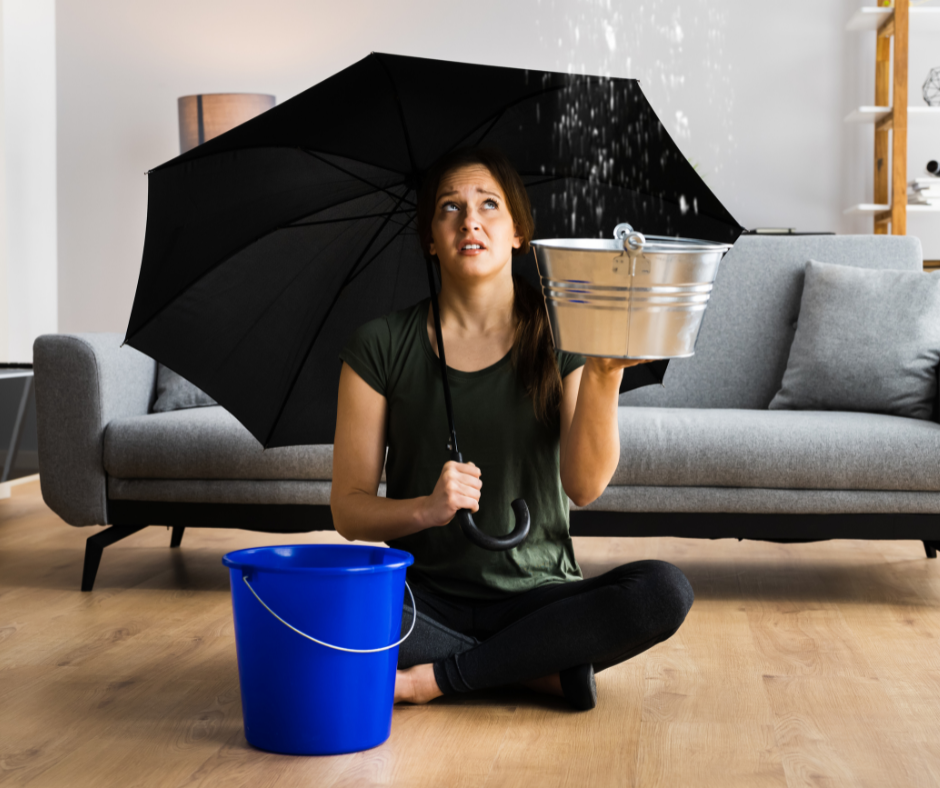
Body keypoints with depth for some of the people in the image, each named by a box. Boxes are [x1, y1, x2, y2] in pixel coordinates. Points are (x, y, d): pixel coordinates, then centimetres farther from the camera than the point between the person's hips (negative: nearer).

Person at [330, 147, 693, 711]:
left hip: (536, 595, 1)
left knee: (665, 591, -27)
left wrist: (603, 373, -26)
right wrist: (426, 509, -21)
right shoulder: (382, 347, 1)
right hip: (425, 597, 0)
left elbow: (584, 486, -11)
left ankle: (437, 678, -17)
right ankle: (545, 672, -14)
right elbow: (349, 510, -1)